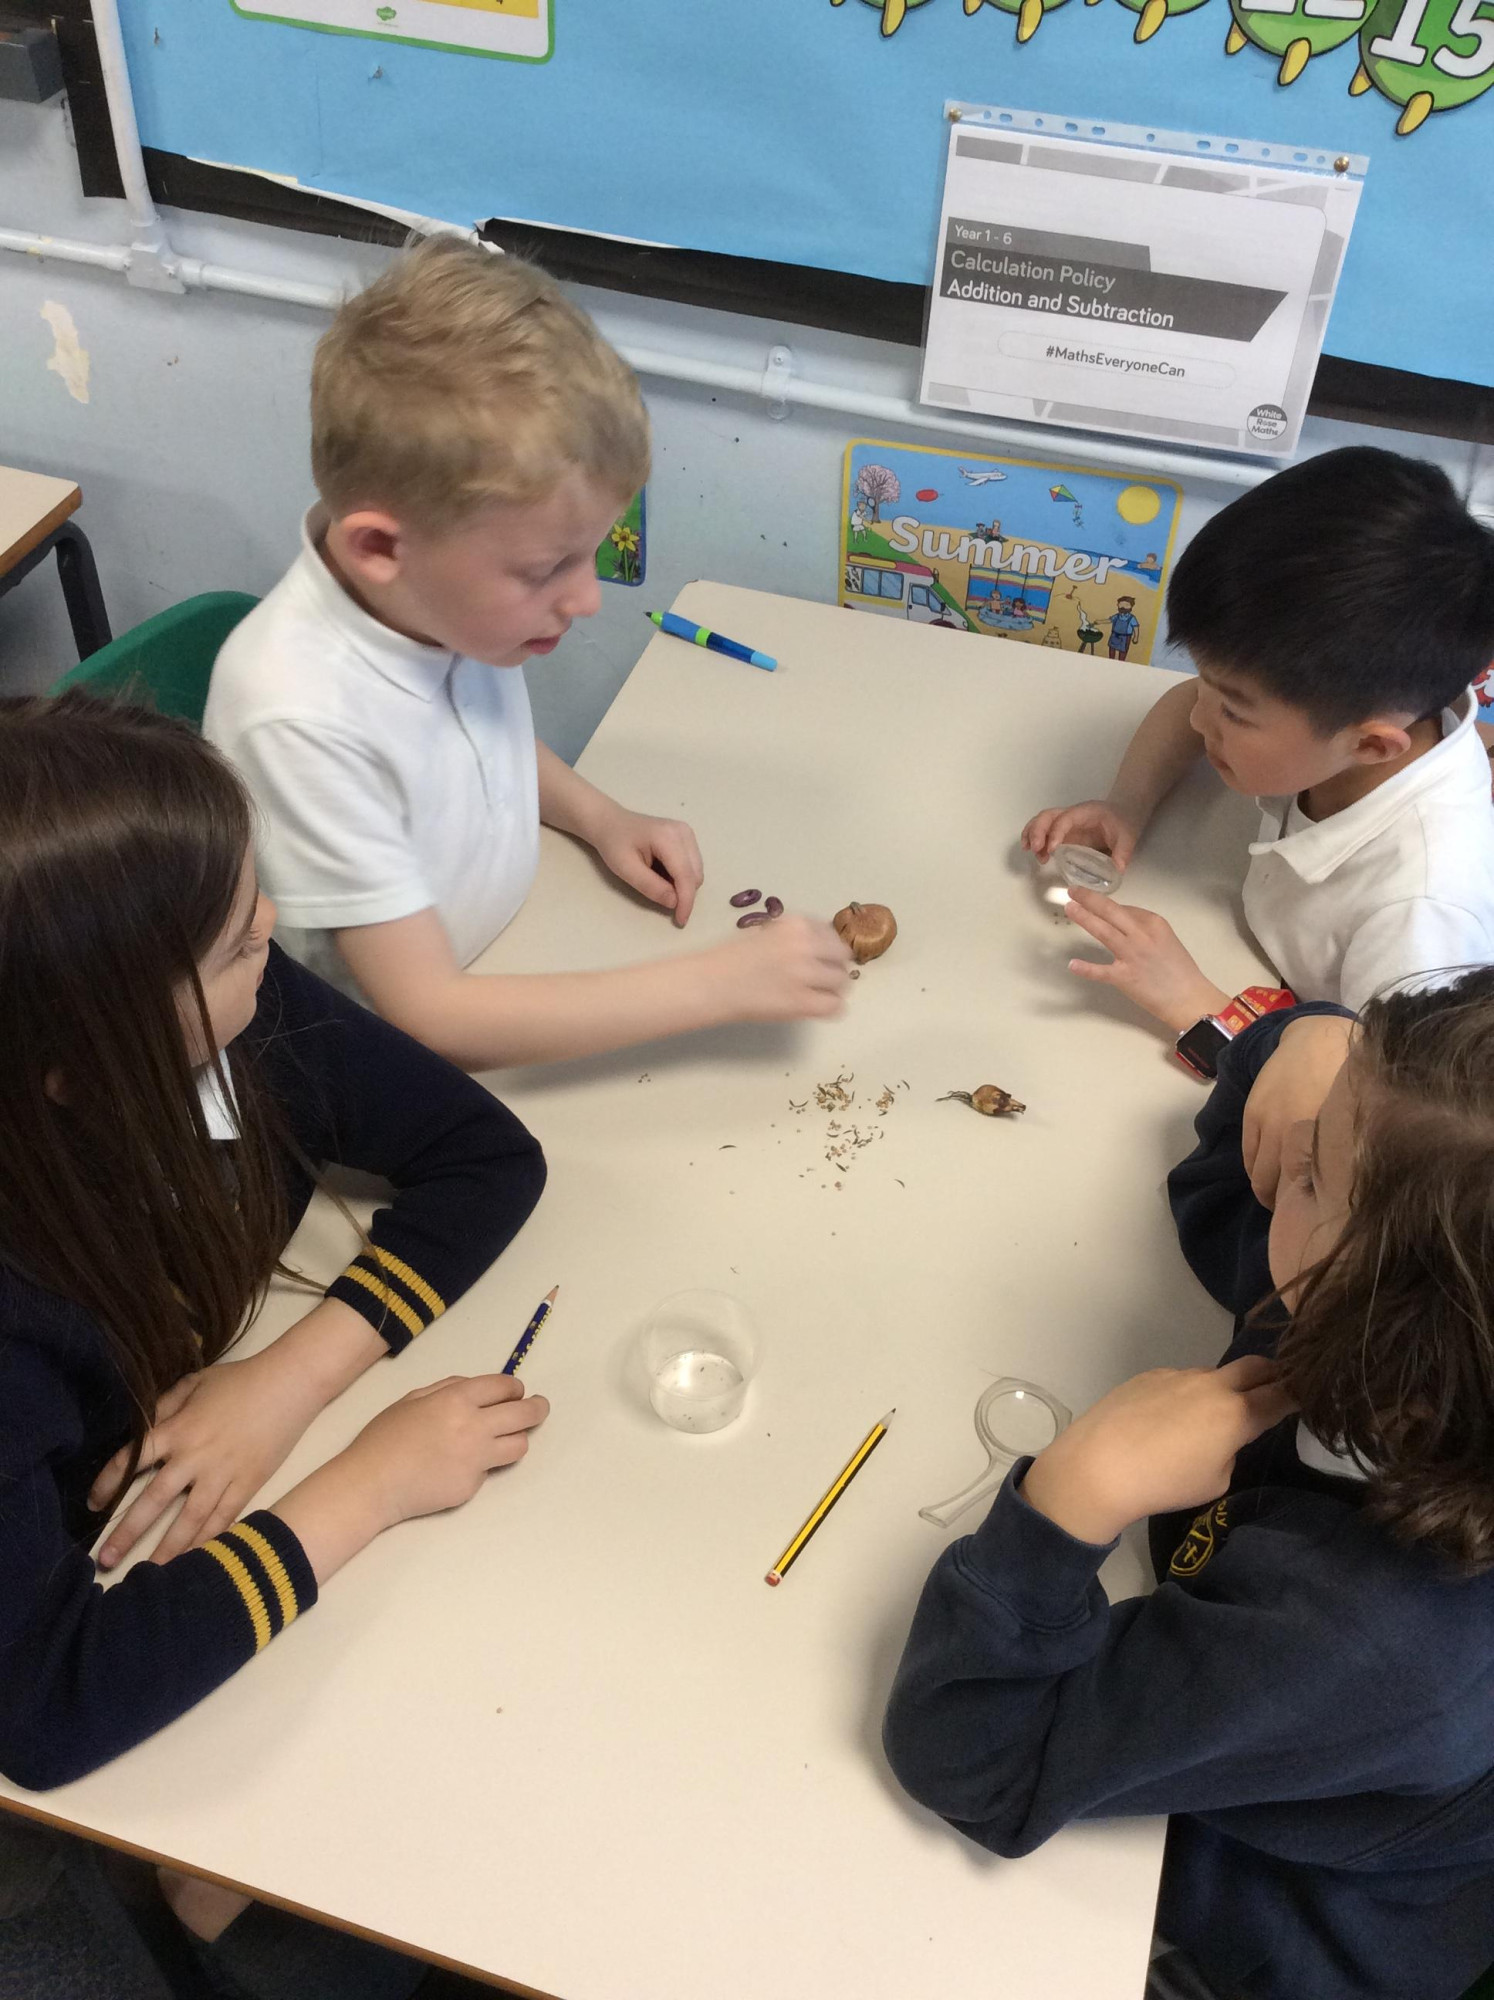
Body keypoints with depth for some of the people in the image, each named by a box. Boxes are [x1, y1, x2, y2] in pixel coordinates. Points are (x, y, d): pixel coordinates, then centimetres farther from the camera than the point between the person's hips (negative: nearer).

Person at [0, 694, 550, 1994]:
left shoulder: (242, 1013, -24)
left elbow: (485, 1155, -15)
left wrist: (293, 1380, -28)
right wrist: (372, 1481, -33)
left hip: (262, 1505, 4)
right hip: (128, 1629, -4)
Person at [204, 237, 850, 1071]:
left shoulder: (454, 596, -9)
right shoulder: (302, 715, -30)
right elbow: (428, 1012, -27)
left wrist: (603, 818, -2)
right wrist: (720, 982, -27)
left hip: (516, 982, 6)